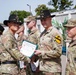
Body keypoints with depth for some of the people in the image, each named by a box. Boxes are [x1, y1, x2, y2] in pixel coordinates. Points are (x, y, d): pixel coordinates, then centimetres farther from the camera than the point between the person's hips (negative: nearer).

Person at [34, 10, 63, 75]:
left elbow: (58, 52, -17)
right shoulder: (42, 34, 13)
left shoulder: (55, 33, -11)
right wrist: (37, 51, 2)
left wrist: (41, 53, -16)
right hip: (42, 68, 8)